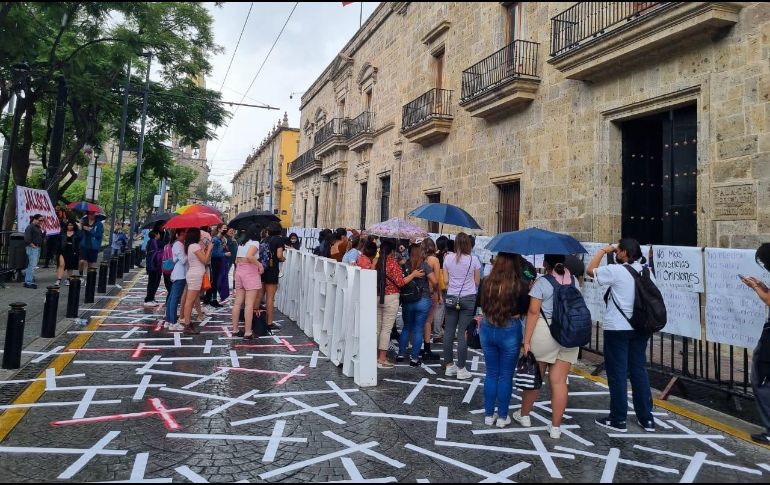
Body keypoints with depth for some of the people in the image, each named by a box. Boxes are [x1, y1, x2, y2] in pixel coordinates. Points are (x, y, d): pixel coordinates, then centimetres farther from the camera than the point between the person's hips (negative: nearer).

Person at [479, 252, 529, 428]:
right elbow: (526, 310, -5)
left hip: (487, 329, 3)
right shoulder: (521, 285, -14)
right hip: (510, 331, -3)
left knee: (491, 373, 15)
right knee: (506, 375, 10)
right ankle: (502, 417, 20)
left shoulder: (486, 282, -4)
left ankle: (489, 415, 23)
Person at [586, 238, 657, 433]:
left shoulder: (616, 271, -15)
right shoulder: (646, 272, 6)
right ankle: (646, 418, 21)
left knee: (618, 373, 2)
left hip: (617, 329, -6)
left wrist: (603, 250, 5)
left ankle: (618, 419, 10)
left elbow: (590, 270, -3)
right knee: (639, 371, 15)